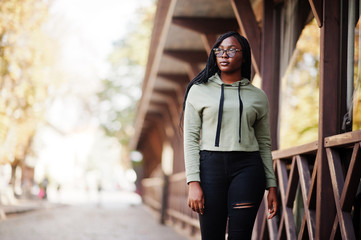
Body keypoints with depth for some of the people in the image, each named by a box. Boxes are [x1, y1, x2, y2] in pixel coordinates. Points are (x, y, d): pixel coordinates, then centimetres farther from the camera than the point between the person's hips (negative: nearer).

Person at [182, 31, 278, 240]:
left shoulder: (258, 96, 11)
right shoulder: (199, 91, 8)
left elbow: (264, 143, 13)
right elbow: (191, 139, 2)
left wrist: (272, 186, 7)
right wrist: (193, 183, -8)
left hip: (247, 168, 0)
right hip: (210, 167, 0)